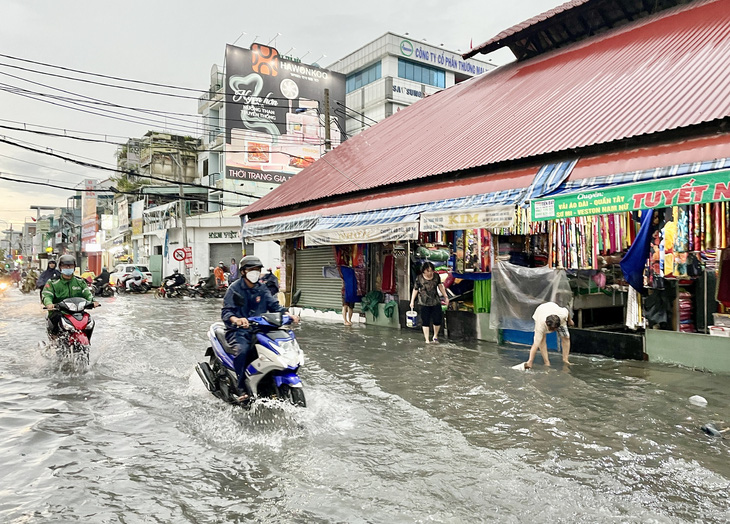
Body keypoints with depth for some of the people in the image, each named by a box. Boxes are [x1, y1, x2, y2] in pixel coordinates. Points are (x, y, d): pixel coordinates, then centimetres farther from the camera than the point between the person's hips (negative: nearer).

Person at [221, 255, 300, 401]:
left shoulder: (262, 289, 13)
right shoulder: (234, 288, -3)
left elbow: (274, 305, 6)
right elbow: (226, 312, -12)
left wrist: (288, 314, -14)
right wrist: (236, 320, -36)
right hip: (238, 330, -5)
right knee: (243, 349, -35)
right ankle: (242, 388, -26)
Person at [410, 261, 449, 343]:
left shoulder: (436, 276, -1)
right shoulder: (419, 278, -9)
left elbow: (440, 286, 13)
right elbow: (415, 290, -1)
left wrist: (445, 296, 14)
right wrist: (412, 301, -2)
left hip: (436, 302, 3)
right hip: (424, 303, -3)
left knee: (438, 320, 3)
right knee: (425, 321, 1)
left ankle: (435, 336, 27)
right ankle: (427, 340, 12)